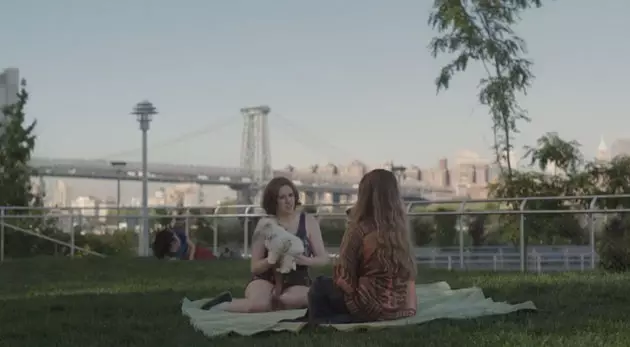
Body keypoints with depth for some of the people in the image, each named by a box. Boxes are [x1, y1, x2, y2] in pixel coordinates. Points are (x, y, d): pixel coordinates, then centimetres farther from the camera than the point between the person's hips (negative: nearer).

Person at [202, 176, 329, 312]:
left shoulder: (308, 221, 2)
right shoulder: (265, 224, 1)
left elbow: (323, 259, 3)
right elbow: (255, 267, 0)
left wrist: (305, 260, -18)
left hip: (297, 283, 1)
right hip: (266, 280, -1)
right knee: (258, 304, -36)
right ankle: (225, 304, -7)